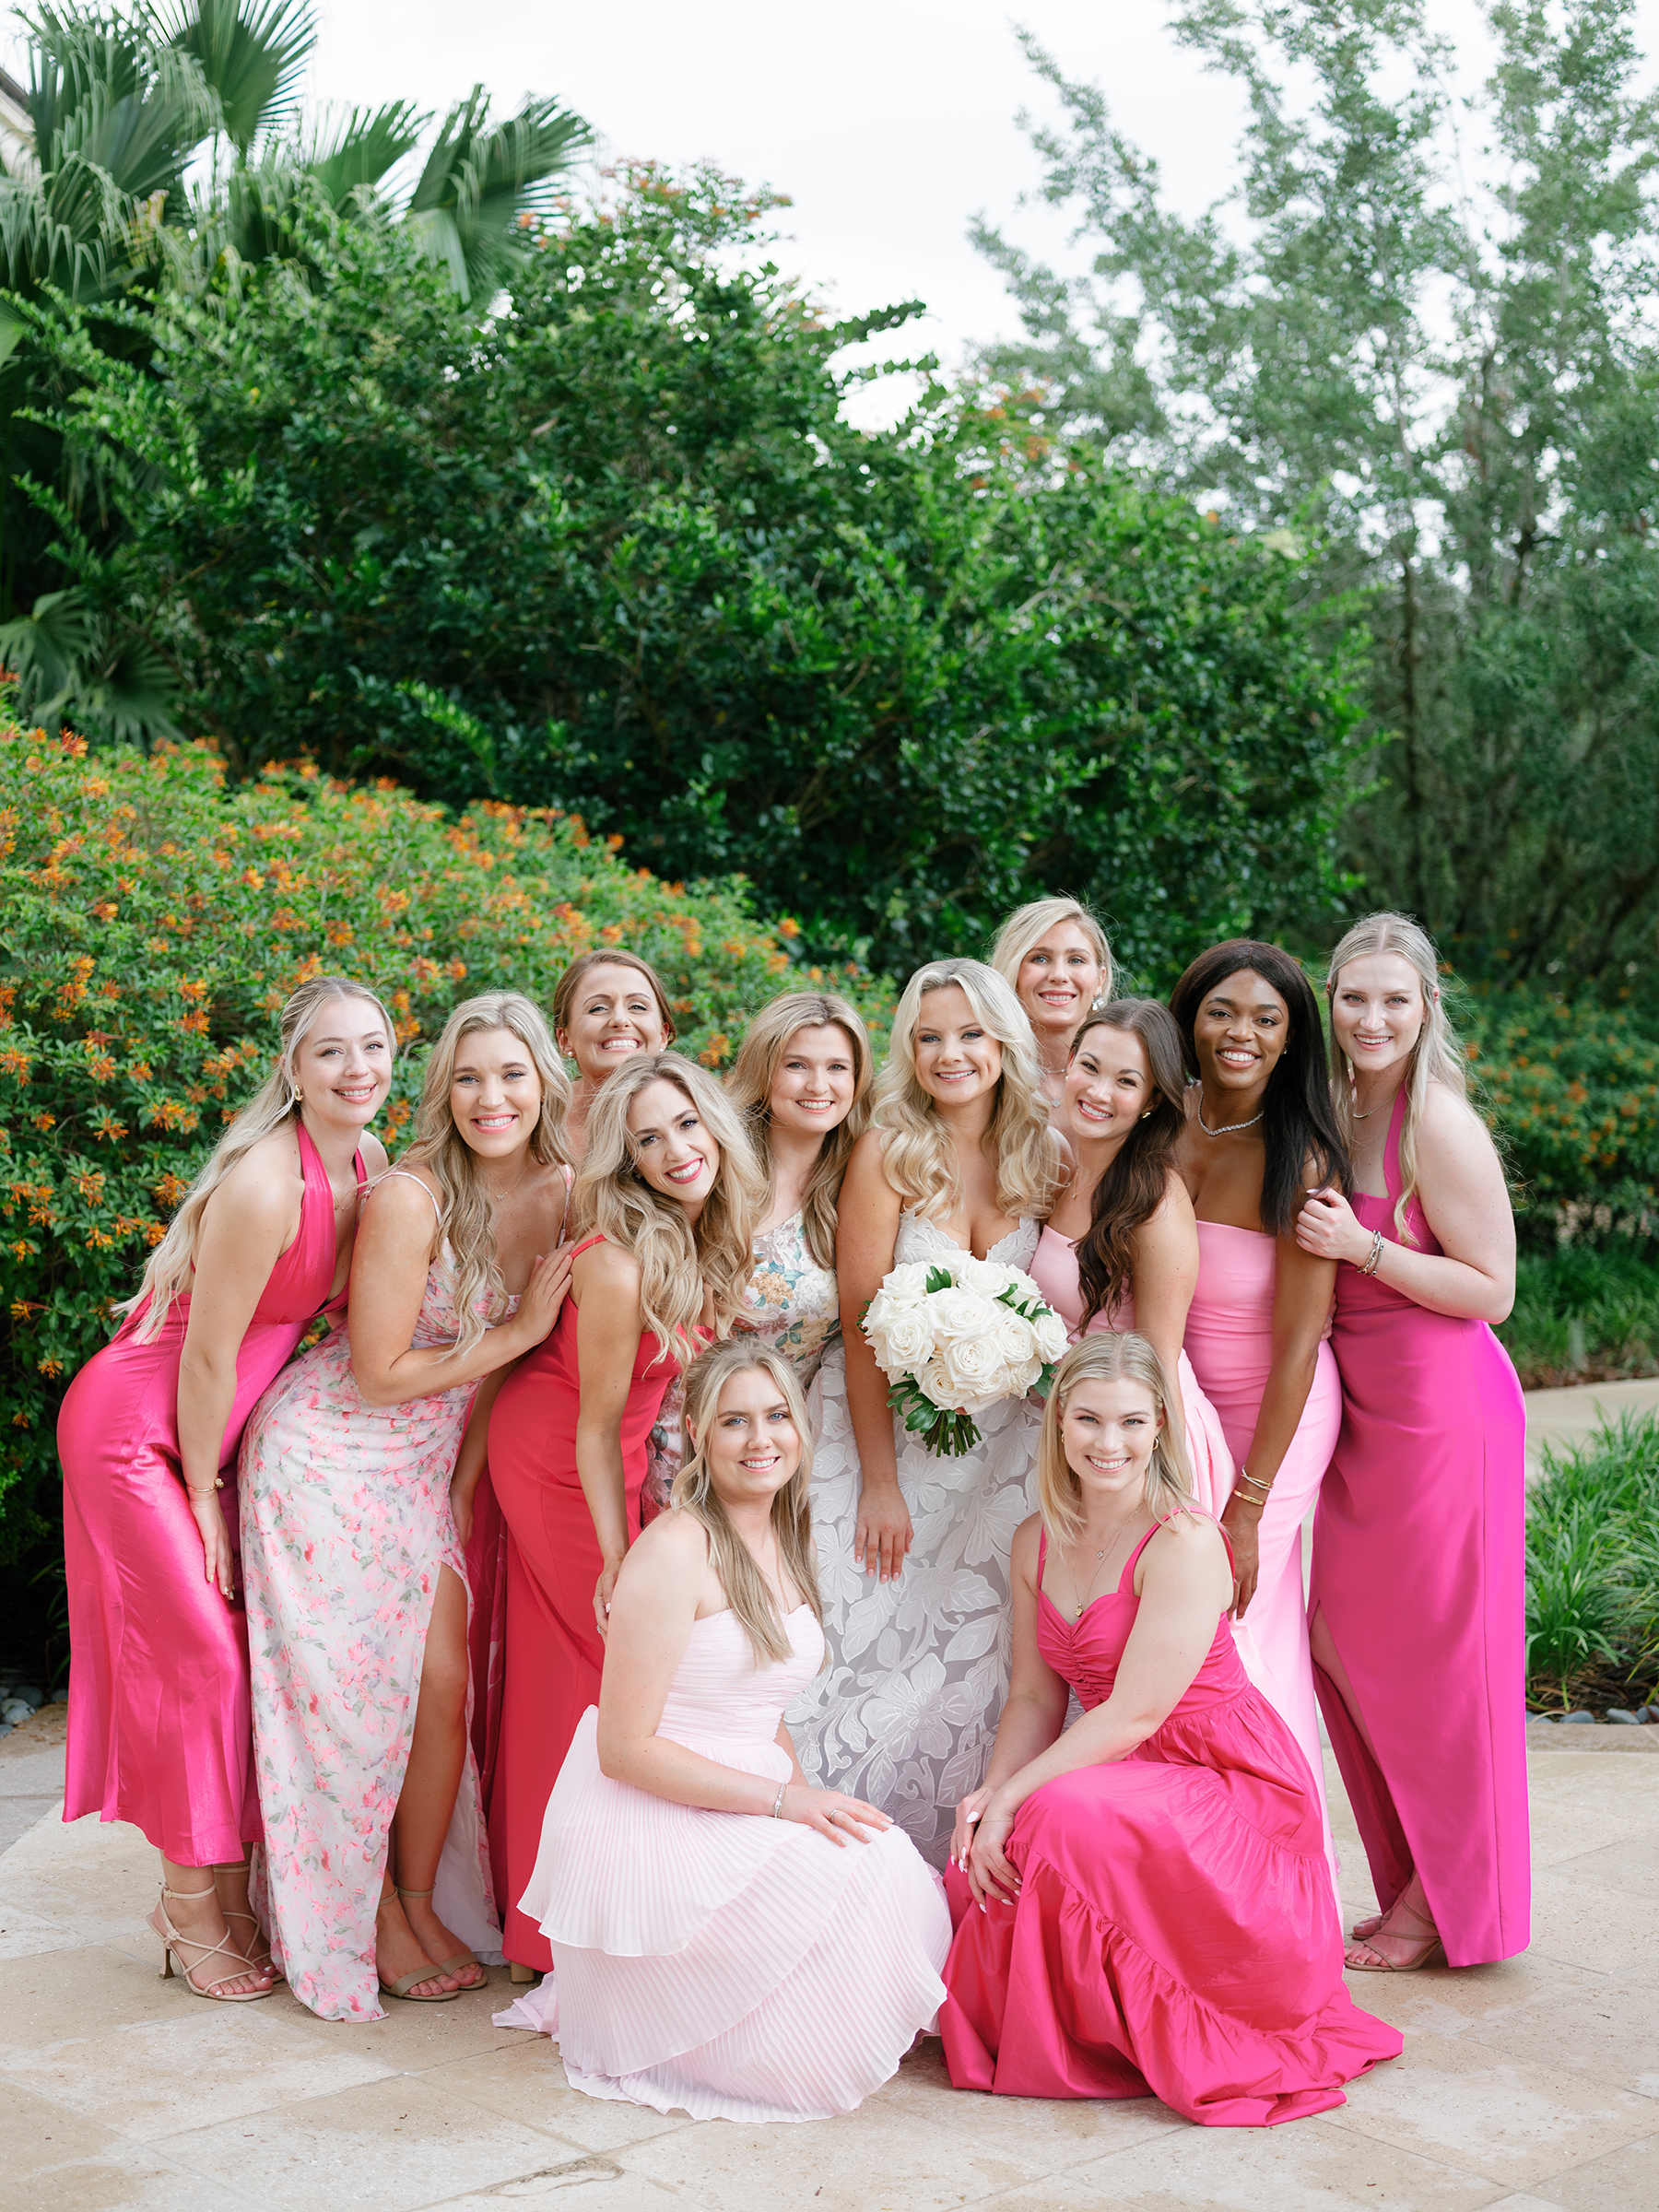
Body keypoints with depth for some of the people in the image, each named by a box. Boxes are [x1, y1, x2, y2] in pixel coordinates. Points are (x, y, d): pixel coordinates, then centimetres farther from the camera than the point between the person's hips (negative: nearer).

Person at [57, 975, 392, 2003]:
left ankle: (230, 1891, 17)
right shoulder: (264, 1186, -28)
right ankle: (189, 1904, 11)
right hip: (135, 1426, -7)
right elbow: (207, 1358, -21)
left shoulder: (367, 1162, -3)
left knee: (252, 1649, 7)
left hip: (218, 1430, 8)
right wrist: (203, 1498, -11)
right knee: (193, 1655, -3)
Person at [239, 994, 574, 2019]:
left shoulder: (561, 1194, -6)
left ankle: (422, 1901, 22)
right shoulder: (409, 1200, -24)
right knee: (352, 1686, -1)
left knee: (443, 1684, 3)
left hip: (435, 1464, 5)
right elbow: (380, 1374, -20)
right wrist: (519, 1332, -18)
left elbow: (560, 1349, 10)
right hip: (333, 1451, -5)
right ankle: (365, 1920, 17)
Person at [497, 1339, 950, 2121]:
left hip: (735, 1820, 9)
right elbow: (626, 1748, -17)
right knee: (863, 1871, -24)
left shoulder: (785, 1543, 11)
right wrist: (784, 1800, -20)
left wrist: (809, 1800, 1)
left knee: (897, 1871, -10)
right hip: (645, 1836, -9)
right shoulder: (675, 1549, -16)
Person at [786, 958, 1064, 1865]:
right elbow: (863, 1324, -10)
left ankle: (948, 1871, 15)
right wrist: (880, 1481, -13)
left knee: (974, 1652, 3)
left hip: (999, 1448, 3)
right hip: (888, 1426, -3)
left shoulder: (1040, 1155, 3)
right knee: (875, 1647, -4)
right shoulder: (888, 1152, -8)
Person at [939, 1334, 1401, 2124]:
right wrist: (987, 1796, -10)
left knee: (1066, 1818, -33)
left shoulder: (1184, 1541, -18)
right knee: (977, 1859, -19)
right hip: (1119, 1777, 7)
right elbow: (1035, 1697, 8)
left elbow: (1134, 1715, -22)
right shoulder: (1037, 1542, 4)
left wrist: (1012, 1799, -22)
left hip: (1229, 1784, -6)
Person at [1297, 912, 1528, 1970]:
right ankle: (1411, 1879, 28)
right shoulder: (1336, 1114, 8)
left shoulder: (1438, 1125, -15)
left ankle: (1450, 1903, 21)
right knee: (1343, 1644, 12)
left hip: (1444, 1407, -8)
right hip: (1361, 1406, 8)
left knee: (1430, 1655, 3)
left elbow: (1493, 1290, -15)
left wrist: (1362, 1247, -21)